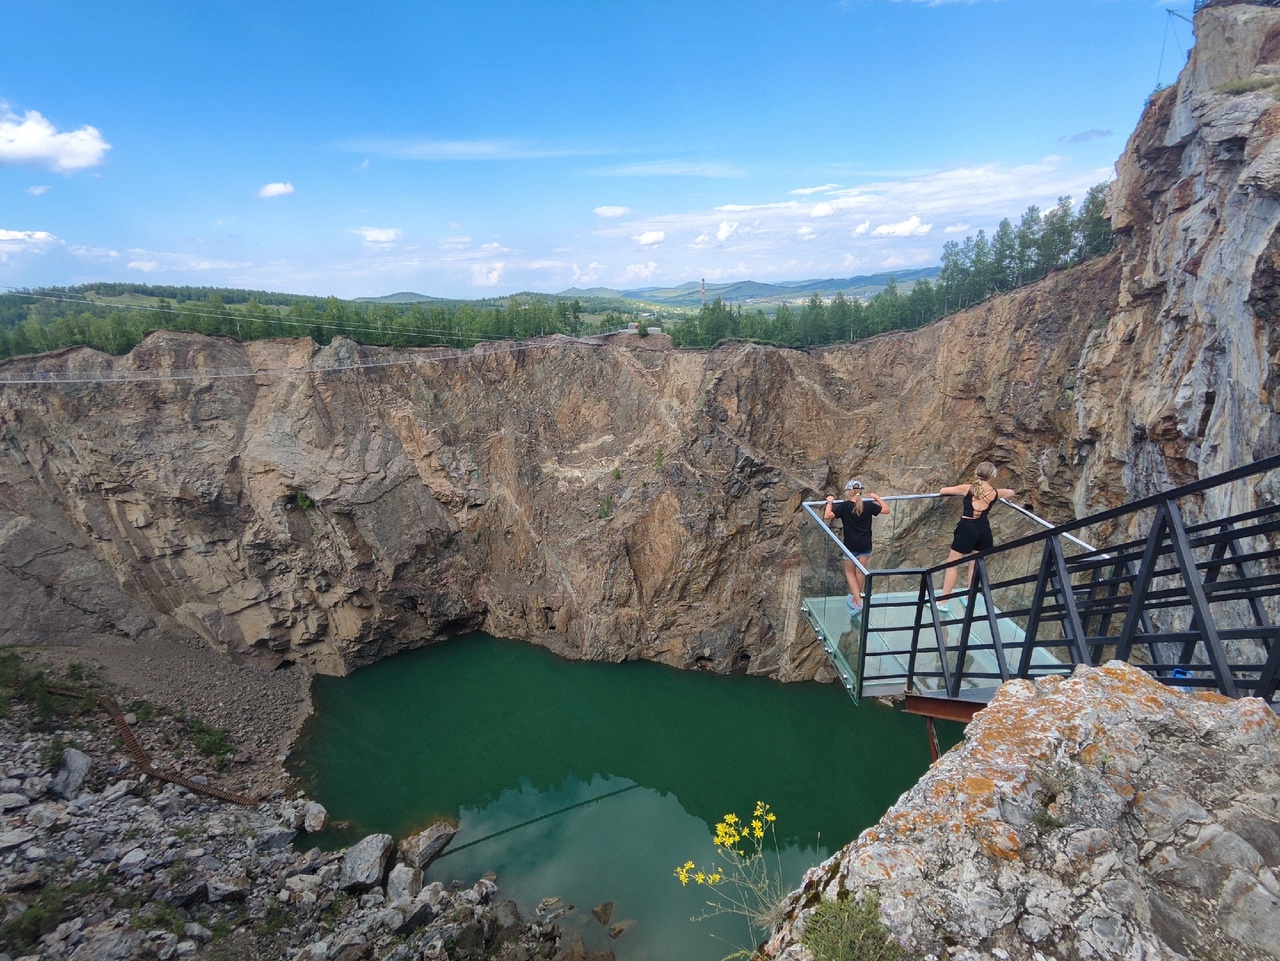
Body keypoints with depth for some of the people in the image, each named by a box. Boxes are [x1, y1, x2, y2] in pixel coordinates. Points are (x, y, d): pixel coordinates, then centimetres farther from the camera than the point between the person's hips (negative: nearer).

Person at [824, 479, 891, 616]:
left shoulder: (844, 506, -13)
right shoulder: (868, 505, -3)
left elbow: (827, 516, -19)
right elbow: (886, 510, 8)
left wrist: (830, 502, -5)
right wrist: (877, 498, 19)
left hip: (851, 545, -3)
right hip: (866, 545, 3)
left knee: (850, 572, 13)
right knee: (860, 572, 17)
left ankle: (858, 602, 1)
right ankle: (855, 598, 32)